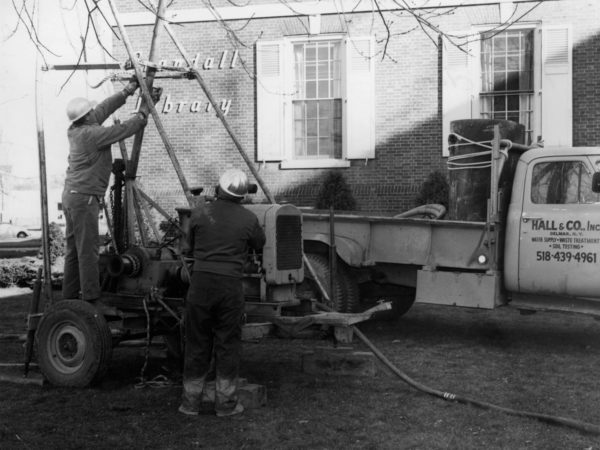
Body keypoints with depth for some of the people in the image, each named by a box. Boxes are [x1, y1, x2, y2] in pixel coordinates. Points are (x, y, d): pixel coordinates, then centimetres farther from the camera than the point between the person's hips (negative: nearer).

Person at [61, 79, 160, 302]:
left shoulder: (76, 131, 9)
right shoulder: (91, 134, -16)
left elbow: (105, 108, 15)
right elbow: (125, 129, -14)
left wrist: (129, 90, 16)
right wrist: (147, 106, -4)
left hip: (72, 194, 9)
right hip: (84, 197, -9)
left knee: (73, 248, 12)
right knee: (87, 249, -7)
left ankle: (70, 295, 17)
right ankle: (91, 298, -5)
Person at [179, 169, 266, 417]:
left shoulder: (199, 213, 0)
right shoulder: (248, 219, -3)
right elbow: (259, 245, 15)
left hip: (201, 282, 1)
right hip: (231, 285, -1)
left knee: (197, 343, 10)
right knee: (228, 345, 8)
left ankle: (191, 401, 17)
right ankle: (226, 403, 13)